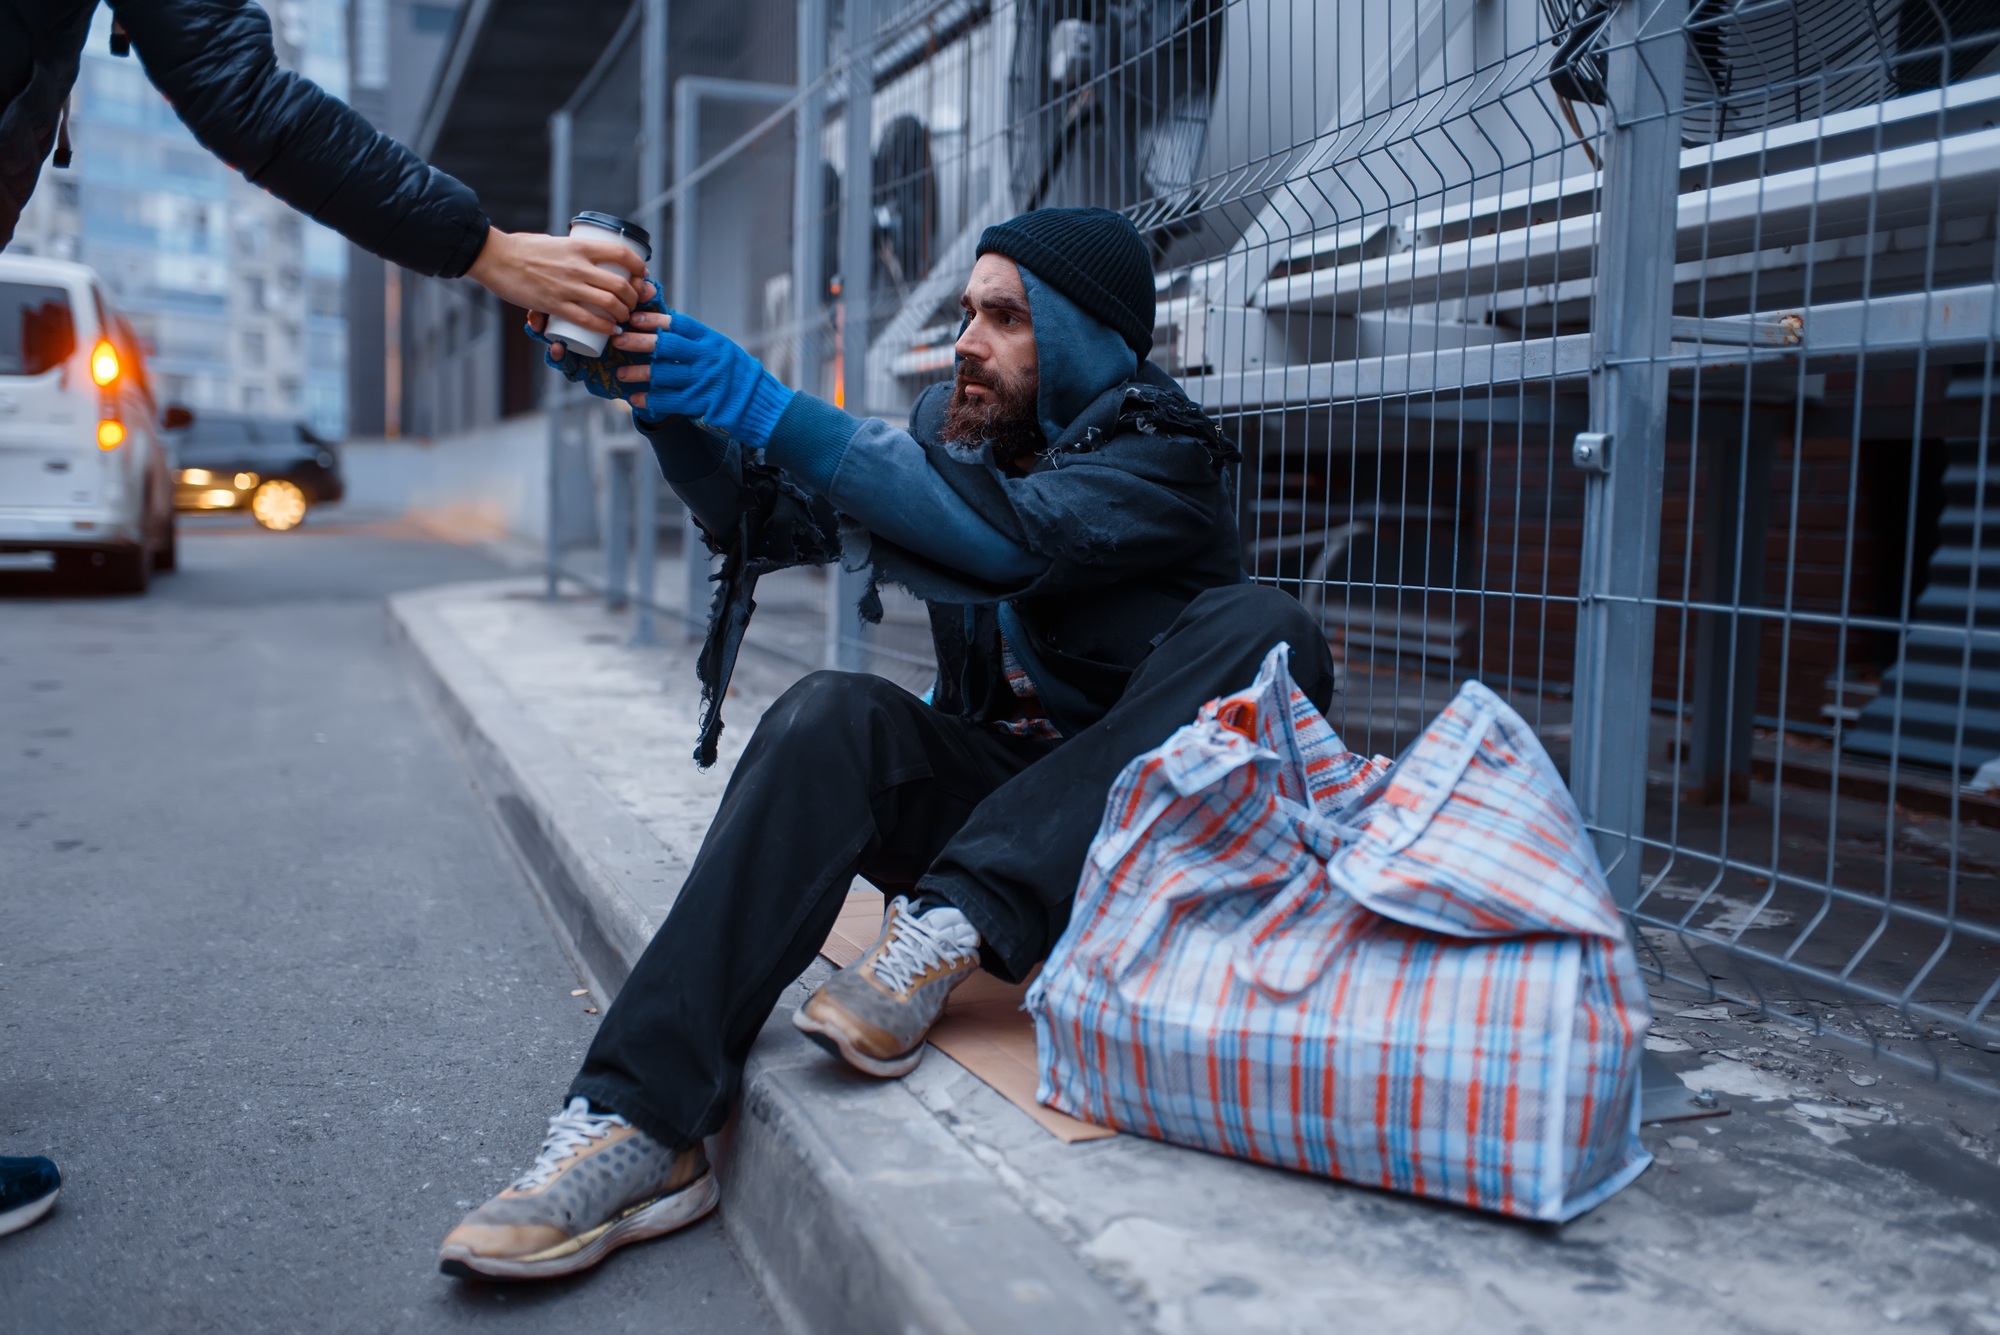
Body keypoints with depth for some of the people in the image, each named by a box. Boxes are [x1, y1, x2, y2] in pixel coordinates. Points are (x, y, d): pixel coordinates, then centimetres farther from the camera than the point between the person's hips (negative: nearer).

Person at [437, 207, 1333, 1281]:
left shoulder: (1169, 459, -12)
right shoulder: (955, 423, 7)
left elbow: (1004, 536, -31)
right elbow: (762, 518, 3)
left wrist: (766, 407, -34)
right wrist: (660, 399, -15)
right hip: (986, 783, 4)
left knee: (1259, 629, -28)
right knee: (830, 718, -25)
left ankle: (949, 926, -33)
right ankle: (637, 1123, -33)